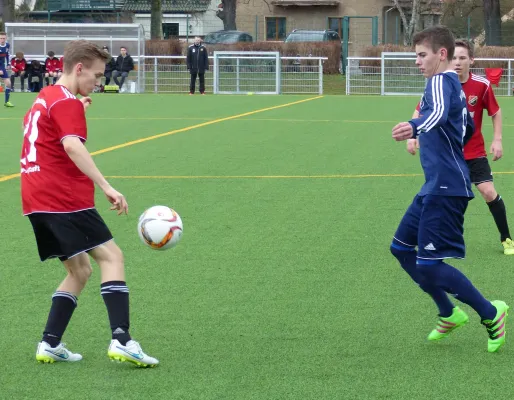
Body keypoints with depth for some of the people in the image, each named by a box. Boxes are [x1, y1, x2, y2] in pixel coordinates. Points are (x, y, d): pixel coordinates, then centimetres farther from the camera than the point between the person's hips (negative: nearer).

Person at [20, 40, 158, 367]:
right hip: (64, 198, -9)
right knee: (111, 256, -10)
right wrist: (107, 187, -33)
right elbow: (72, 146, -27)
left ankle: (50, 345, 7)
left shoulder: (45, 97, 19)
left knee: (80, 270, 14)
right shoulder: (67, 102, -10)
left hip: (36, 201, 9)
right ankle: (121, 340, -23)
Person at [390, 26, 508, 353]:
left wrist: (415, 127, -57)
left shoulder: (441, 81, -14)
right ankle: (449, 314, 22)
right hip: (436, 186, 10)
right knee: (402, 247, 13)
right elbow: (468, 128, 32)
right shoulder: (455, 86, 16)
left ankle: (490, 314, 4)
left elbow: (438, 113, -38)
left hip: (446, 188, -10)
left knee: (429, 264, -9)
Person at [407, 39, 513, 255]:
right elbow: (419, 112, 1)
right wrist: (412, 136, -11)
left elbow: (495, 112, 2)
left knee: (489, 192, -11)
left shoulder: (482, 85, -14)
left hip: (474, 152, -1)